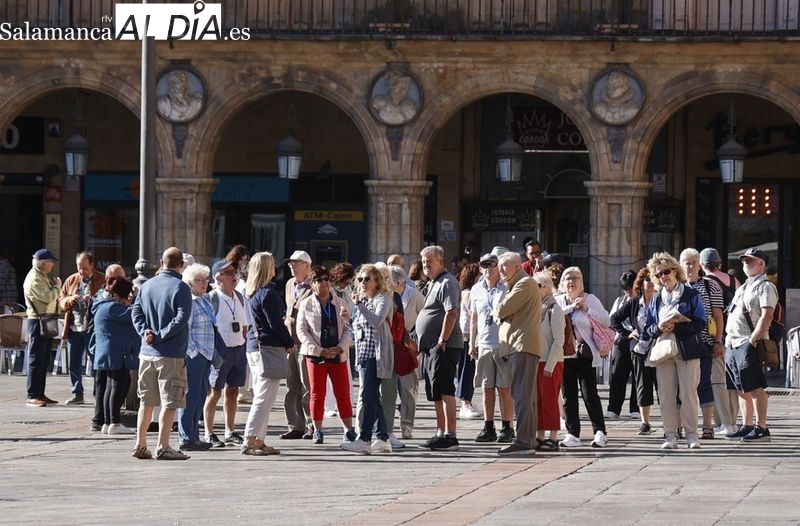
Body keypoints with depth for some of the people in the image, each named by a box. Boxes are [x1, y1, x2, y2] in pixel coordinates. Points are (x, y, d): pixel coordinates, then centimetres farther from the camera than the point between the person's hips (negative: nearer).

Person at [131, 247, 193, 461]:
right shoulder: (180, 288, -10)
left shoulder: (147, 285, 8)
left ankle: (140, 445, 14)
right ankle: (163, 447, -4)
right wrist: (160, 336, -13)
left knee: (146, 401, 13)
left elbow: (136, 312, 6)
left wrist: (146, 332, -4)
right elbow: (182, 317, -18)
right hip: (171, 354, -6)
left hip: (147, 354, 6)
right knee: (170, 403, -1)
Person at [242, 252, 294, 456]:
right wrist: (290, 343, -1)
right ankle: (250, 440, -13)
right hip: (269, 347, -9)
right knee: (265, 397, -8)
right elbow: (276, 323, -15)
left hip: (254, 345, 9)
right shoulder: (267, 293, -14)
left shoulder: (251, 293, 13)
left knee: (261, 397, 13)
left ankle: (258, 441, 13)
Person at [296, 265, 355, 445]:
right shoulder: (306, 305, 0)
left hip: (338, 355, 2)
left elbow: (347, 329, 5)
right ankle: (317, 430, 12)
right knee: (317, 394, 3)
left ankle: (349, 430, 9)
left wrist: (340, 348, -11)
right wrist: (319, 350, -13)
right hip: (315, 356, -2)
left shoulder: (340, 304, 6)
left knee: (343, 394, 3)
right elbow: (302, 331, -4)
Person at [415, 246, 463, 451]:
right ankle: (441, 433, 21)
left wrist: (442, 340, -24)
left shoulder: (447, 282, -11)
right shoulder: (433, 284, 21)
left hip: (444, 346, -11)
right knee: (436, 393, 14)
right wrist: (421, 342, 18)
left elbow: (451, 313, -21)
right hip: (432, 346, 11)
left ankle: (450, 436, -18)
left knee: (444, 390, -15)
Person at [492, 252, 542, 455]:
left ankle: (523, 441, -18)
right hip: (519, 347, 11)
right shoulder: (517, 285, 27)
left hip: (523, 346, -11)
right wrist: (500, 313, 4)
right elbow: (499, 315, 25)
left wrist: (497, 310, 6)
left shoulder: (525, 284, -7)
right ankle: (528, 441, 13)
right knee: (524, 395, 10)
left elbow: (503, 310, -14)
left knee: (522, 394, -14)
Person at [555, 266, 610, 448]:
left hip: (585, 354, -3)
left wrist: (587, 309, -11)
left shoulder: (590, 299, 4)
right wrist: (570, 307, -14)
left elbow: (606, 320, -4)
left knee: (590, 394, -7)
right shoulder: (558, 301, 10)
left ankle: (600, 432, -2)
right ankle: (573, 435, 8)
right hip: (564, 355, 3)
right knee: (568, 396, 4)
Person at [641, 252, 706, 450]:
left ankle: (691, 434, 2)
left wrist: (676, 327, -15)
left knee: (688, 393, -6)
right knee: (666, 395, 0)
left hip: (686, 350, -4)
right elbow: (647, 329, 14)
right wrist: (659, 328, -9)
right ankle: (670, 435, 4)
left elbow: (701, 323, -6)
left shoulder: (690, 295, 2)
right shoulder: (656, 299, 15)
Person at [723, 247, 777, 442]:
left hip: (749, 344, -9)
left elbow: (766, 316, -16)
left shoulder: (765, 287, -6)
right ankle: (746, 426, 17)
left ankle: (761, 429, -10)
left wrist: (753, 340, -21)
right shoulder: (742, 288, 23)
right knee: (742, 389, 12)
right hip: (733, 344, 9)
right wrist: (728, 338, 15)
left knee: (755, 387, -10)